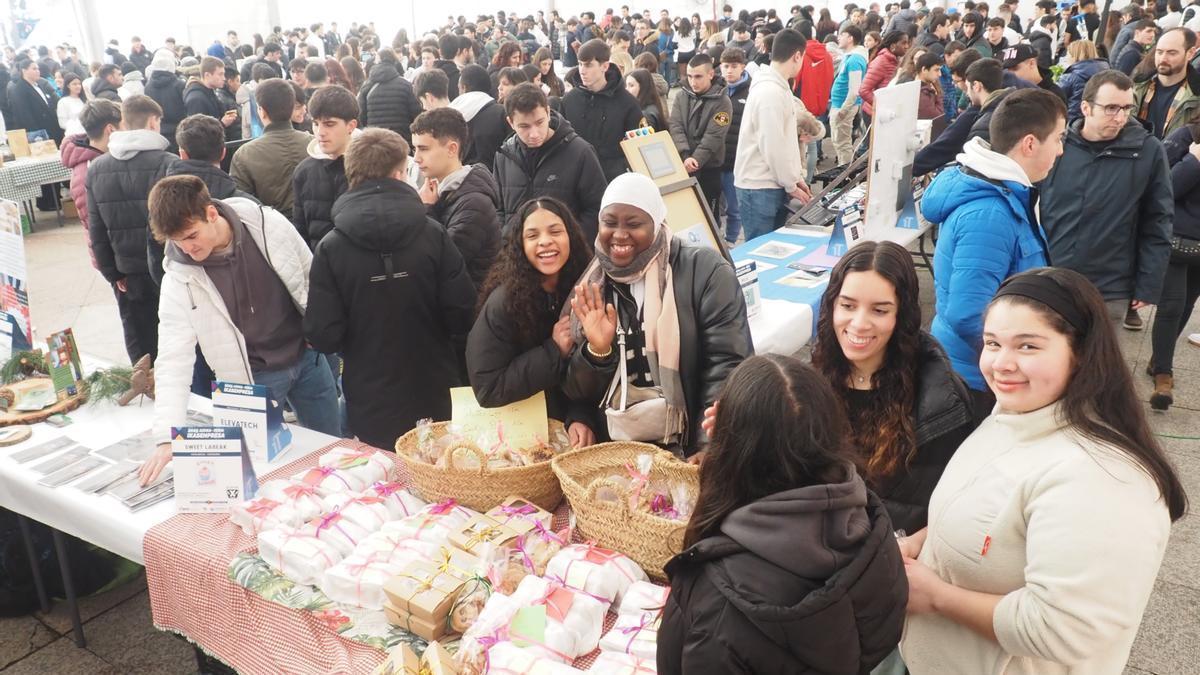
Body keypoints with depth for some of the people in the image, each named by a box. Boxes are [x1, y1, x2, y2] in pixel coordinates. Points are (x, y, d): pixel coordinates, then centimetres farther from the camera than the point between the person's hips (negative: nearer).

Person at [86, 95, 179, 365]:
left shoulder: (96, 168, 2)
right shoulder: (169, 164, -15)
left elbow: (96, 228, 3)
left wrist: (112, 273, 9)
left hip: (129, 274, 4)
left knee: (140, 349, 14)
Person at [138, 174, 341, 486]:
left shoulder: (267, 223, -18)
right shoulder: (180, 276, -18)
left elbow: (312, 276, -2)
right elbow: (174, 357, -21)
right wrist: (168, 438, -28)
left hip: (307, 357, 2)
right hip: (251, 377, -1)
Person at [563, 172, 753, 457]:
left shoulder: (704, 271, -4)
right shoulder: (590, 286, 7)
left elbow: (728, 365, -10)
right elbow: (576, 392, 7)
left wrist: (710, 450, -21)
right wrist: (596, 351, -12)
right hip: (614, 449, 3)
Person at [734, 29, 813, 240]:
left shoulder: (777, 86, 12)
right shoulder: (771, 92, -20)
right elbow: (773, 147, -22)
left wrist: (796, 176, 11)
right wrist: (791, 185, -11)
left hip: (772, 184, 10)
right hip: (760, 188, -10)